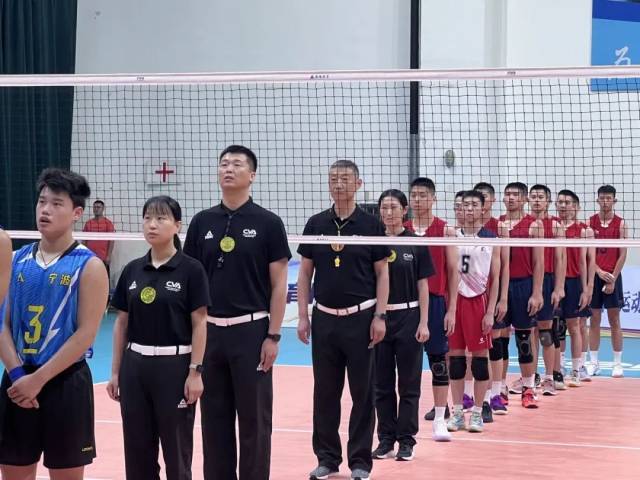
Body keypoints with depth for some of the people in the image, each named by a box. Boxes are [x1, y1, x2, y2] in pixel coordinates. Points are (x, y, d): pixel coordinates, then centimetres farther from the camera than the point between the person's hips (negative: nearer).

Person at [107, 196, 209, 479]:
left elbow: (199, 324, -7)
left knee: (176, 449, 2)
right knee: (137, 448, 9)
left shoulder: (191, 270, -7)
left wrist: (195, 371, -12)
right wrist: (116, 371, 8)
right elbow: (122, 323, 10)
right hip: (135, 365, 5)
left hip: (174, 365, -5)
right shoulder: (132, 270, 7)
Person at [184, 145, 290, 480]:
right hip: (210, 331, 3)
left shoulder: (268, 223, -2)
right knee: (214, 418, 9)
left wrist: (273, 336, -9)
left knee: (254, 420, 2)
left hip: (251, 330, -3)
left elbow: (279, 284, -3)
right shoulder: (202, 222, 7)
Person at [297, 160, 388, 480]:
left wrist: (380, 316, -8)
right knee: (325, 392, 7)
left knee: (362, 393, 2)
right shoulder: (316, 224, 5)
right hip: (324, 318, 2)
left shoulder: (371, 224, -1)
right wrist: (303, 316, 2)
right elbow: (305, 272, 8)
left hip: (361, 318, -2)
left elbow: (382, 273, 0)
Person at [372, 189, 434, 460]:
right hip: (379, 317, 2)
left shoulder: (416, 244, -1)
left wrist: (423, 323, -5)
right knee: (382, 383, 7)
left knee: (409, 384, 3)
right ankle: (386, 439, 16)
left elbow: (423, 286, 1)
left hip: (408, 318, -2)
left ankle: (406, 440, 10)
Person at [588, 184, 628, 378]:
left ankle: (617, 364, 6)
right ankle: (594, 363, 9)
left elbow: (623, 255, -3)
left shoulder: (620, 224, 0)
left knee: (614, 320, 2)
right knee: (594, 320, 4)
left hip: (613, 276, -1)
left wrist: (612, 278, -10)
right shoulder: (590, 222, 4)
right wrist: (599, 272, -12)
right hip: (594, 275, 1)